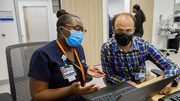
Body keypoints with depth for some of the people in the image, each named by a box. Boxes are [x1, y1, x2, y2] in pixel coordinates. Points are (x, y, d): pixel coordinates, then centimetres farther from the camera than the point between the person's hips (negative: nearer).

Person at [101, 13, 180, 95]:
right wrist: (128, 83, -25)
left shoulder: (144, 45, -16)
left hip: (143, 79, 3)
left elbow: (171, 66, -12)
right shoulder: (106, 48, -19)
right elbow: (109, 75, -10)